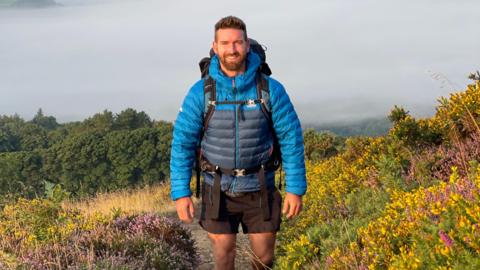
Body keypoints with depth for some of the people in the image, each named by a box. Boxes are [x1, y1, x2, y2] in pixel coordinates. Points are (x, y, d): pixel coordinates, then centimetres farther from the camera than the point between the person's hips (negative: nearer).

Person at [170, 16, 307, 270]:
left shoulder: (271, 89, -9)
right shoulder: (200, 92, -9)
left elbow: (292, 140, -5)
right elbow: (182, 143, -6)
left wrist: (296, 189, -8)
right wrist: (180, 193, -11)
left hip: (259, 189, 0)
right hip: (219, 190, 0)